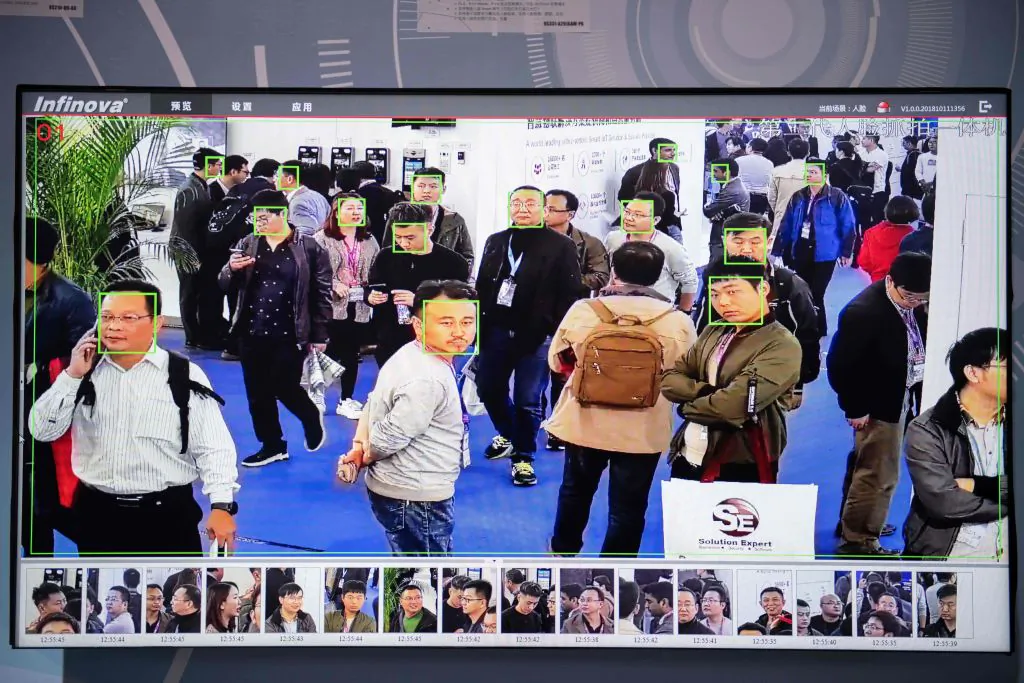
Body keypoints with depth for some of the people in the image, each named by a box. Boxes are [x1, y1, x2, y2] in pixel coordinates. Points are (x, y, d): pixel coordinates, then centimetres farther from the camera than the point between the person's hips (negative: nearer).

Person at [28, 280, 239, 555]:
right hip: (96, 512, 4)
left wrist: (221, 505, -21)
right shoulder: (85, 370, 3)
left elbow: (212, 447, -10)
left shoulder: (186, 376, -9)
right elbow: (42, 431, 1)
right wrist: (72, 376, -10)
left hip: (168, 514, -3)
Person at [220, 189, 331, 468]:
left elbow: (322, 294, -4)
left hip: (288, 336, -5)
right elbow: (225, 285, 9)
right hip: (251, 333, 5)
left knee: (285, 389, -1)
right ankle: (272, 445, 27)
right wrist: (232, 270, -15)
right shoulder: (247, 244, 6)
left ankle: (312, 418, 31)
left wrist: (319, 336, -5)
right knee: (258, 393, 11)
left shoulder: (309, 248, -6)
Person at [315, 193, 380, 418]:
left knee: (352, 354, 9)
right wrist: (335, 285, -18)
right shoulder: (323, 238, -4)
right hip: (332, 306, -4)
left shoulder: (369, 241, 12)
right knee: (331, 352, -2)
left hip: (360, 306, 5)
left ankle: (347, 400, 20)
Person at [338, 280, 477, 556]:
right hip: (415, 497, -10)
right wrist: (366, 458, -7)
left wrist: (358, 446, -3)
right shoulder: (428, 381, -30)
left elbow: (374, 403, 7)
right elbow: (388, 438, -26)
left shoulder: (412, 355, 1)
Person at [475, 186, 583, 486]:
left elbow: (570, 295, -8)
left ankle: (523, 457, 20)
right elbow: (481, 287, 12)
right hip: (496, 331, 5)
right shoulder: (495, 242, 11)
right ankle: (507, 436, 41)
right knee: (489, 389, 14)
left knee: (527, 401, 2)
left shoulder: (561, 246, -5)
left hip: (536, 336, -5)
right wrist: (478, 327, 7)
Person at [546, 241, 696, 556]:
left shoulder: (583, 310, -12)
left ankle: (563, 550, 46)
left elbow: (557, 362, 0)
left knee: (575, 492, 26)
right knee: (627, 508, 12)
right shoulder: (679, 322, -13)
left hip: (585, 423, 2)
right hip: (644, 431, -2)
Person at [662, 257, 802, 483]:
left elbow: (733, 406, -25)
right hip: (688, 456, 6)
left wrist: (689, 405, -7)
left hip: (740, 468, -6)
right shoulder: (713, 332, 7)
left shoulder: (782, 346, -16)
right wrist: (708, 392, -15)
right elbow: (670, 380, 3)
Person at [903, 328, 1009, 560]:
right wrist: (1007, 502, -4)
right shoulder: (925, 431, -4)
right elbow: (943, 502, -14)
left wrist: (977, 486, -9)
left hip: (1006, 550, 3)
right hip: (945, 551, -3)